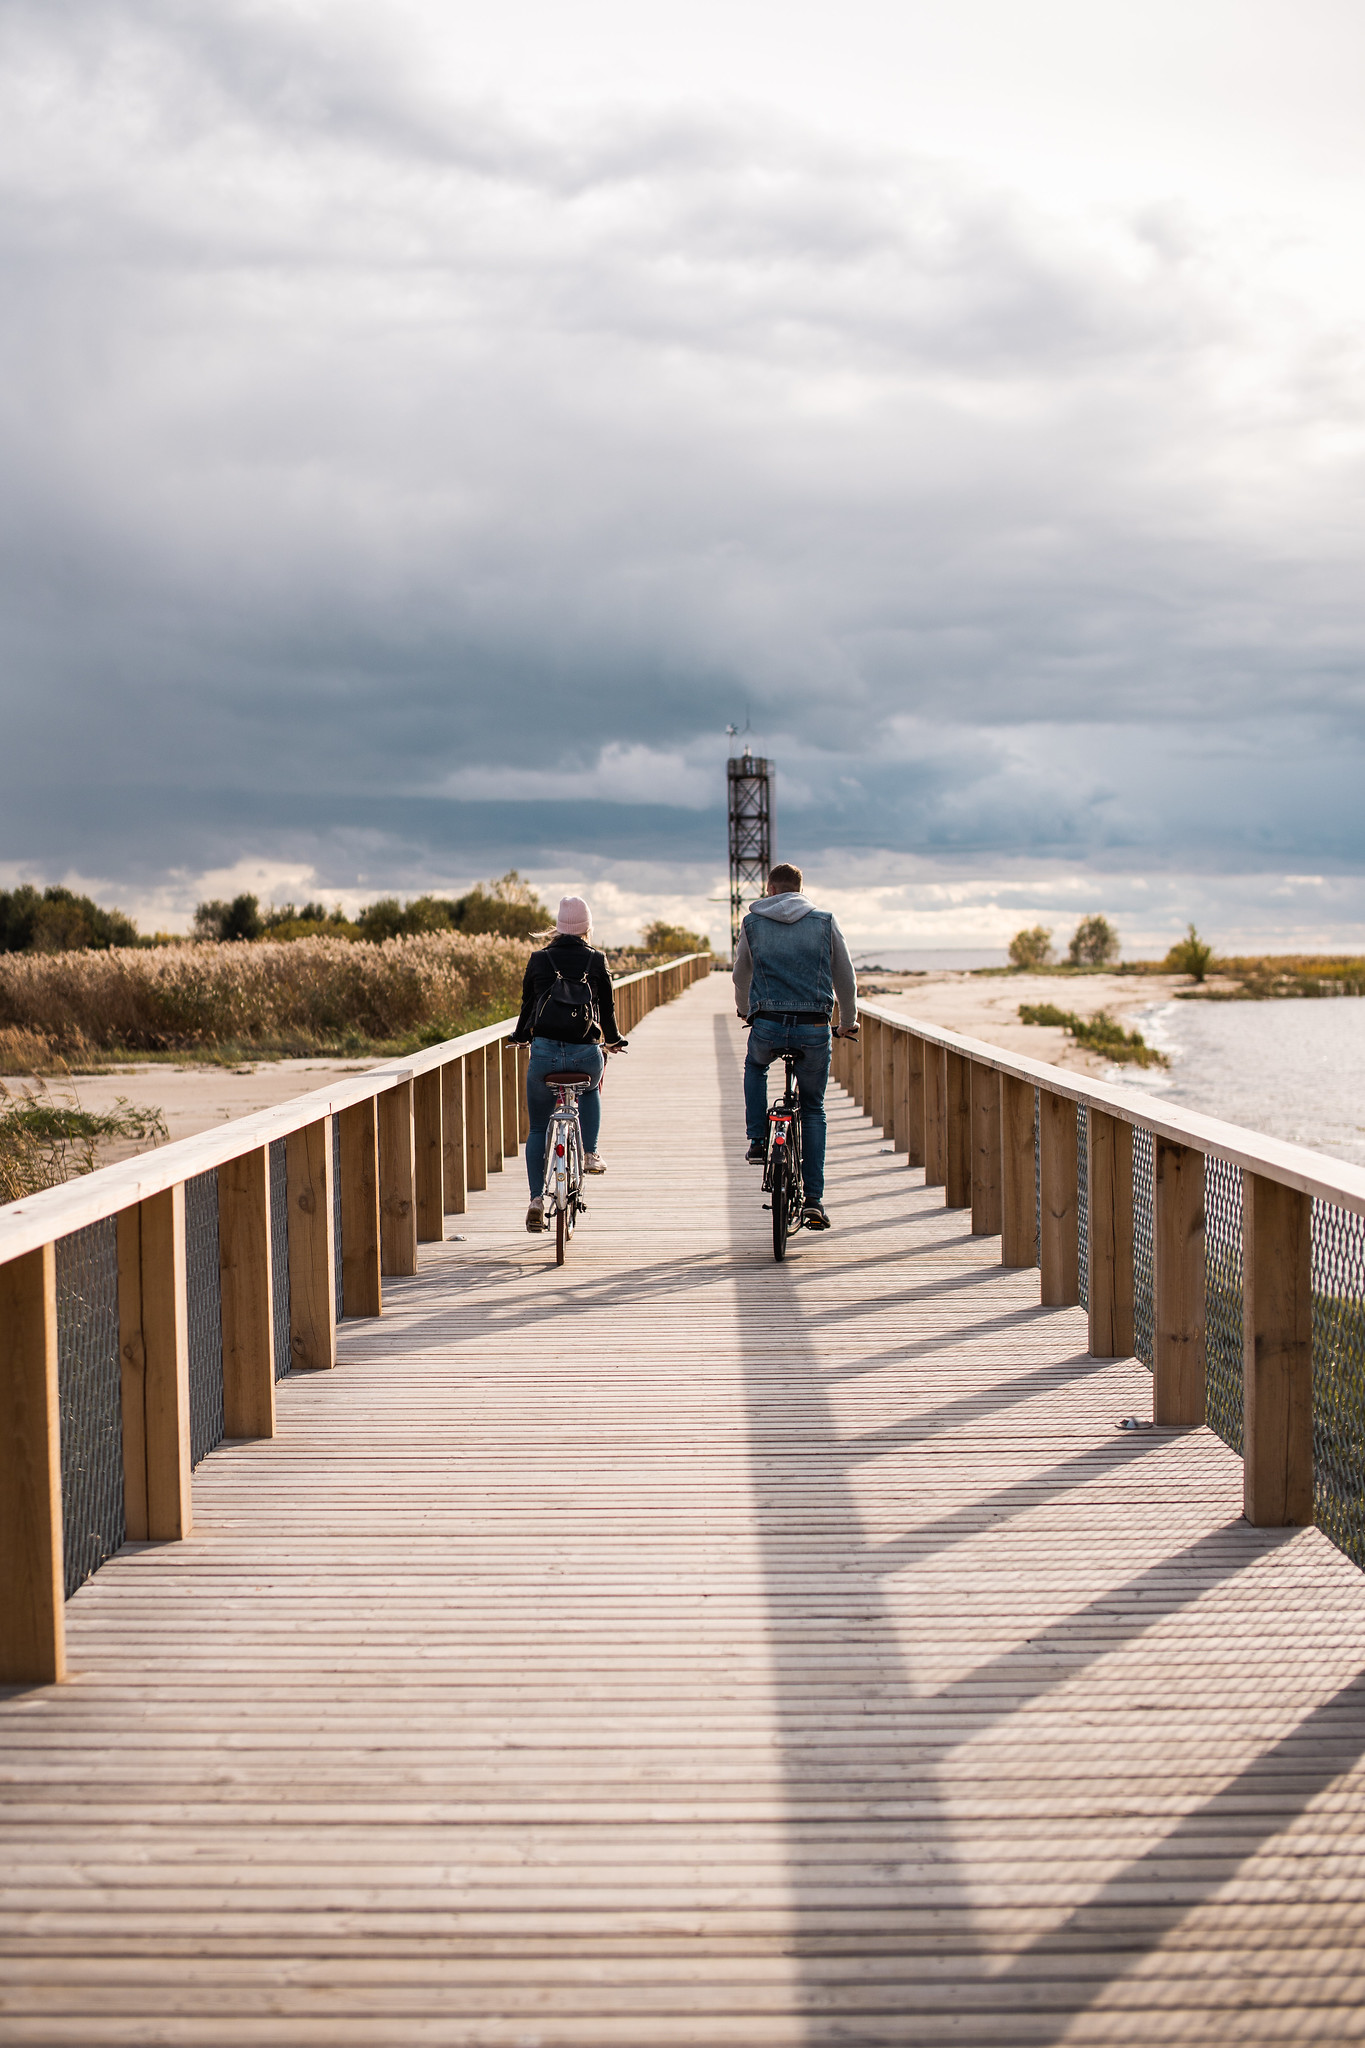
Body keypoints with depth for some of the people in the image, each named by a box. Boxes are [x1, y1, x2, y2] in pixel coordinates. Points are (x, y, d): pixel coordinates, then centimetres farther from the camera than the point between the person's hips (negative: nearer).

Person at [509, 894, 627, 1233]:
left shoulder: (539, 960, 7)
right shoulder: (596, 960, 5)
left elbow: (528, 1004, 15)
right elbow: (607, 1007, 12)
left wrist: (520, 1037, 33)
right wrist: (613, 1039, 30)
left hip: (544, 1052, 0)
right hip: (586, 1053, 0)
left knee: (538, 1129, 12)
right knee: (591, 1089, 36)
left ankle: (537, 1198, 2)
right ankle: (590, 1153, 22)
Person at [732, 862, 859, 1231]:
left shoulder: (753, 923, 7)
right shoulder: (824, 922, 6)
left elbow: (741, 975, 21)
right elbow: (845, 978, 11)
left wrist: (745, 1010, 41)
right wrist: (848, 1021, 28)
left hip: (767, 1026, 0)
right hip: (814, 1028, 0)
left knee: (755, 1066, 36)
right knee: (813, 1110, 14)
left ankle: (758, 1140, 22)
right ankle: (813, 1201, 7)